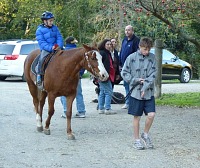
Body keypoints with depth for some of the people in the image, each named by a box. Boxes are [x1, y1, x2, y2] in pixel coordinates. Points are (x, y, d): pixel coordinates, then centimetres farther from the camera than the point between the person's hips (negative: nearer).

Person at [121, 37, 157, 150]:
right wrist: (136, 80, -11)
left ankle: (145, 134, 18)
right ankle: (137, 140, 18)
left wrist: (145, 87, -14)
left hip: (149, 93, 2)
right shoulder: (132, 58, -3)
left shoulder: (152, 58, 1)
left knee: (151, 115, -7)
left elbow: (153, 75, -4)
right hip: (136, 92, -1)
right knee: (137, 117, 5)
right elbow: (124, 73, 0)